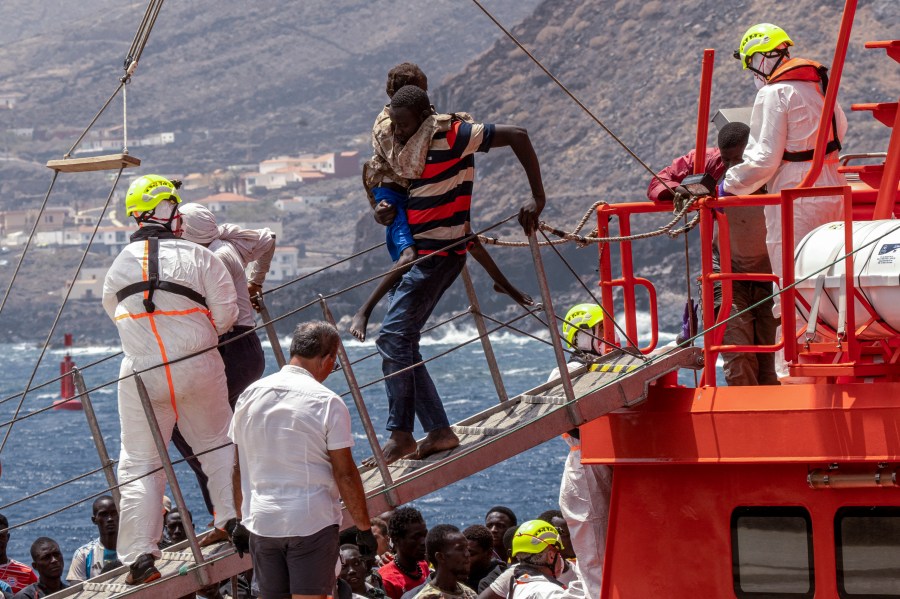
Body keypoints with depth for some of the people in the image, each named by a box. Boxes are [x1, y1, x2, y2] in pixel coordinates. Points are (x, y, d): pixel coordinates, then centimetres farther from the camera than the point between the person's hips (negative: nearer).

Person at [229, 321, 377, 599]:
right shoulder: (327, 403, -10)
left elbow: (239, 468, 12)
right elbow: (345, 474, -9)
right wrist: (364, 527, -1)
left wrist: (243, 519, 21)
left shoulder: (250, 396, 5)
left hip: (260, 521, 5)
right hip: (312, 522, -5)